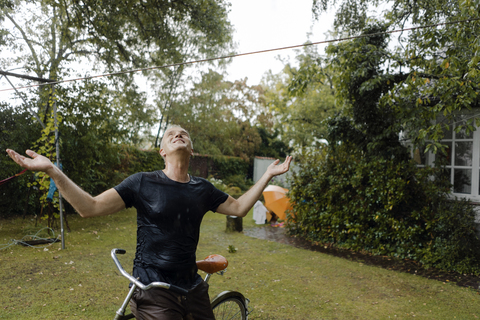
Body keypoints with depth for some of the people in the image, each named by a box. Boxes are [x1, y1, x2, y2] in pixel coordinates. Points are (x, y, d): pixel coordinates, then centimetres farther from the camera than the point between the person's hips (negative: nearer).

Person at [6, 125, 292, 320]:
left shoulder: (202, 188, 2)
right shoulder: (143, 184, -9)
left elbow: (239, 208, 9)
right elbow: (90, 207, -12)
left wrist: (269, 175, 7)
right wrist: (51, 170, -20)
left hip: (192, 288, 4)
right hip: (153, 291, -4)